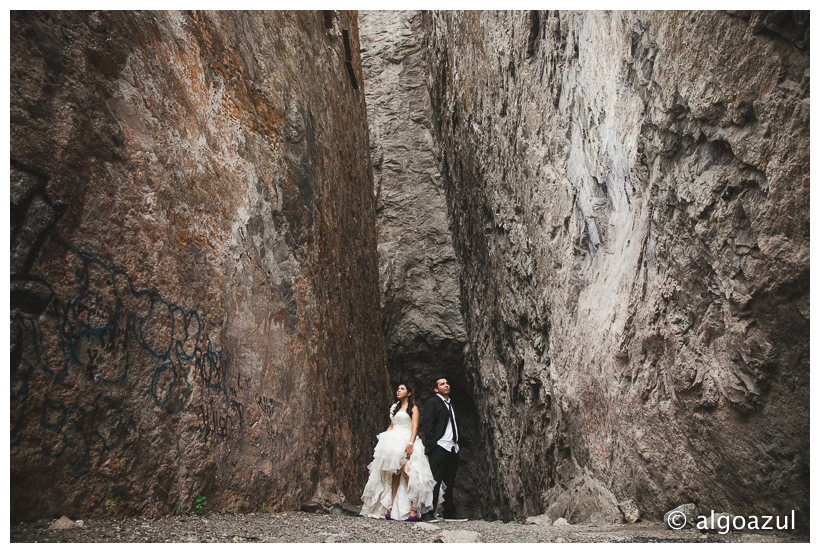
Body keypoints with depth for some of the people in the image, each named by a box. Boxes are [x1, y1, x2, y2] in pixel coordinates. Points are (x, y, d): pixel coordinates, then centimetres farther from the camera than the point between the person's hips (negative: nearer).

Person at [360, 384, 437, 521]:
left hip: (406, 442, -5)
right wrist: (383, 438, 8)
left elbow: (415, 427, -4)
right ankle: (392, 509, -3)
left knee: (407, 473, -20)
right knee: (394, 475, -1)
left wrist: (411, 443, -18)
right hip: (392, 442, 5)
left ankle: (413, 510, -20)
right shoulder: (395, 408, 23)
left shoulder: (413, 408, 7)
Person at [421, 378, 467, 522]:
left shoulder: (450, 404, 23)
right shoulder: (432, 402, -1)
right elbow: (428, 425, -9)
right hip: (439, 447, -8)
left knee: (449, 482, 12)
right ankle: (428, 513, -1)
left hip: (453, 448, 8)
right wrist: (431, 444, -16)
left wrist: (456, 443, 13)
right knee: (435, 481, -7)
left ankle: (450, 513, 19)